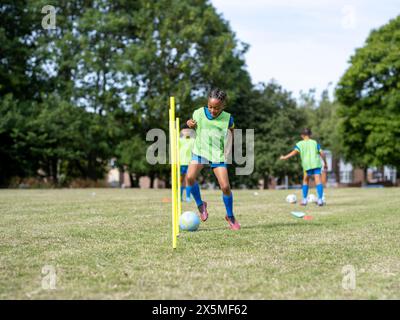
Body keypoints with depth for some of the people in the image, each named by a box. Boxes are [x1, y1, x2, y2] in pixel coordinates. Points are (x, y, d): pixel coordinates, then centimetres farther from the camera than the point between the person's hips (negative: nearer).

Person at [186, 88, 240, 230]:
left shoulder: (228, 119, -10)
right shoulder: (199, 113, -8)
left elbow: (231, 132, 9)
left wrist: (228, 151, -2)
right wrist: (190, 124, -11)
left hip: (218, 154, -1)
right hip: (200, 151, 1)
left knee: (225, 186, -9)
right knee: (190, 177, -23)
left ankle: (230, 216, 15)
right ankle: (200, 204, 3)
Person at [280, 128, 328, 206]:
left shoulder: (300, 144, 8)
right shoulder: (315, 143, 11)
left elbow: (295, 152, -8)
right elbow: (322, 153, 6)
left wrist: (285, 157, -10)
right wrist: (325, 163, 15)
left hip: (307, 165, 1)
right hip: (316, 164, -1)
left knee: (305, 181, 20)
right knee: (318, 180, -8)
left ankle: (304, 200, 20)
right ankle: (320, 199, -21)